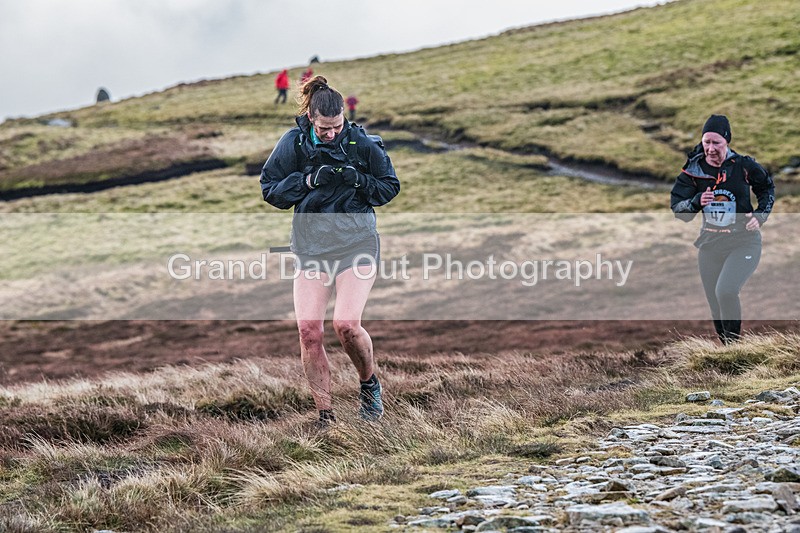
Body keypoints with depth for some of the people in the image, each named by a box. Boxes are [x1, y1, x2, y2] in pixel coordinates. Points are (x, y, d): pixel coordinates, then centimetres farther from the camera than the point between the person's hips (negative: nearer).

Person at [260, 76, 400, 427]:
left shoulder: (362, 144, -4)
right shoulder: (293, 143, -1)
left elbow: (390, 187, 4)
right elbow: (270, 190, 1)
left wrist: (358, 179, -15)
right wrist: (310, 180, -14)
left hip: (356, 243, -2)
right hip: (309, 245, 2)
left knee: (346, 324, -18)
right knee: (308, 330, -7)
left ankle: (370, 384, 12)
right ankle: (325, 415, 4)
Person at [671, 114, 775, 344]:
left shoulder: (744, 166, -9)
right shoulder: (693, 171, -4)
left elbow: (767, 188, 11)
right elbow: (677, 209, -5)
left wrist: (760, 216, -3)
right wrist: (696, 202, -25)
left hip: (744, 242, -4)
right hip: (710, 245, 4)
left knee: (725, 292, -27)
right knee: (716, 307, 8)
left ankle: (734, 343, -10)